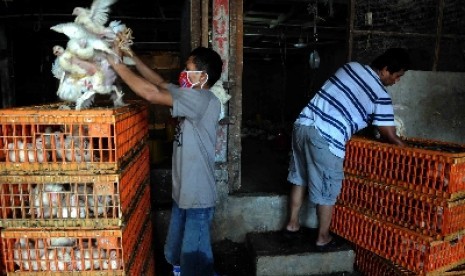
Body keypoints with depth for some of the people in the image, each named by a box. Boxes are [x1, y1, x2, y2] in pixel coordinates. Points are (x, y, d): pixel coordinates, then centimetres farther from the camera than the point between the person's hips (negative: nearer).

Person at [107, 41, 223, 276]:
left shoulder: (203, 100, -21)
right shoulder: (192, 97, 8)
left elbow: (152, 94, -27)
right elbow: (160, 82, 14)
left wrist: (117, 64, -18)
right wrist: (133, 58, 6)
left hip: (198, 197, -9)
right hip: (183, 192, 9)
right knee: (175, 255, 23)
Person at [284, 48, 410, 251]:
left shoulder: (351, 66, 15)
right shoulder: (381, 97, -3)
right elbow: (390, 138, 2)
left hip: (303, 124, 7)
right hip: (325, 139, -7)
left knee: (300, 179, 21)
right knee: (327, 191, 11)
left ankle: (292, 224, 35)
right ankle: (323, 238, 28)